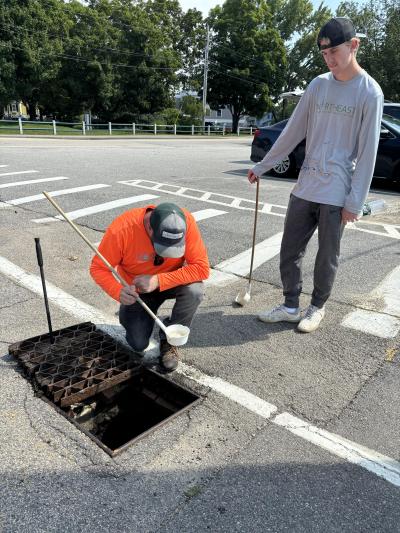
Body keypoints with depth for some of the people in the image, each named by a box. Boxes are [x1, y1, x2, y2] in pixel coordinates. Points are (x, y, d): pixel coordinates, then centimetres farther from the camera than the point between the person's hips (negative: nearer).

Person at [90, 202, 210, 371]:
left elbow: (202, 268, -30)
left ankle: (169, 340, -5)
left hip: (171, 281, 1)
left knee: (194, 290, -31)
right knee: (138, 345, -11)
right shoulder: (121, 229, -32)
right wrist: (118, 291, -41)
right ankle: (127, 314, 24)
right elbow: (98, 268, -21)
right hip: (136, 290, -1)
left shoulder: (186, 222, -30)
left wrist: (158, 281, -39)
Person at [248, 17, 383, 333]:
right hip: (304, 187, 5)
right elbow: (293, 132, 11)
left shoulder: (370, 93, -6)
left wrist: (355, 202, -13)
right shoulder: (318, 85, 8)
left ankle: (317, 307, 24)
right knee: (290, 250, 6)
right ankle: (291, 307, 20)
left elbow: (367, 154, -9)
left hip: (336, 193, -5)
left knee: (327, 256, 5)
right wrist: (262, 166, 12)